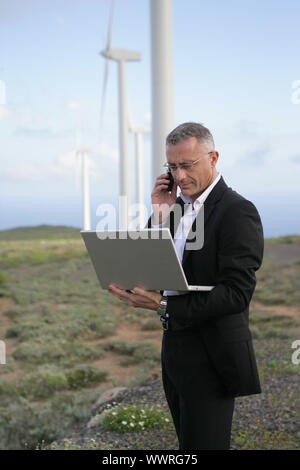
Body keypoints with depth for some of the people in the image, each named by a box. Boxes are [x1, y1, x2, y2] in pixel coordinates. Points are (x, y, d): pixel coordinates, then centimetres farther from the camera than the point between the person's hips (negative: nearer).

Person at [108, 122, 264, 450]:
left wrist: (163, 305, -29)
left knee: (203, 445, -2)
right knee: (187, 441, 18)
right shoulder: (178, 206, 11)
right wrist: (160, 214, -4)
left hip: (211, 358, -8)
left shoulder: (237, 211, -15)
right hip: (175, 349, 8)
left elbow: (236, 294, -23)